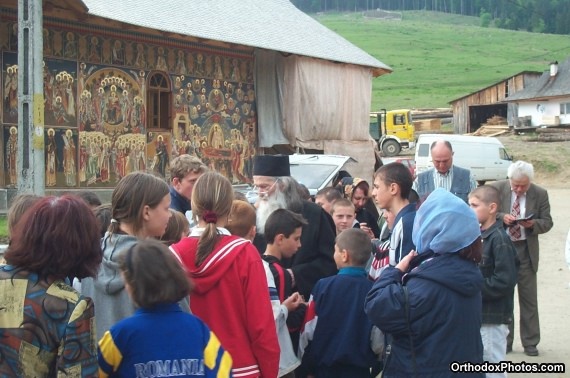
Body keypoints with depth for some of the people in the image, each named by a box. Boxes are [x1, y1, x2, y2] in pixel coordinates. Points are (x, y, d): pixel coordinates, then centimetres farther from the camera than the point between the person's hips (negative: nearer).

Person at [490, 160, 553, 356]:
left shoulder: (540, 194, -4)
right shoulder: (497, 189, -6)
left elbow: (547, 222, 0)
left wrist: (533, 224, -20)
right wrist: (502, 217, -21)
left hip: (526, 251, 0)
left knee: (528, 298, 4)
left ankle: (530, 343, 15)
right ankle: (504, 341, 20)